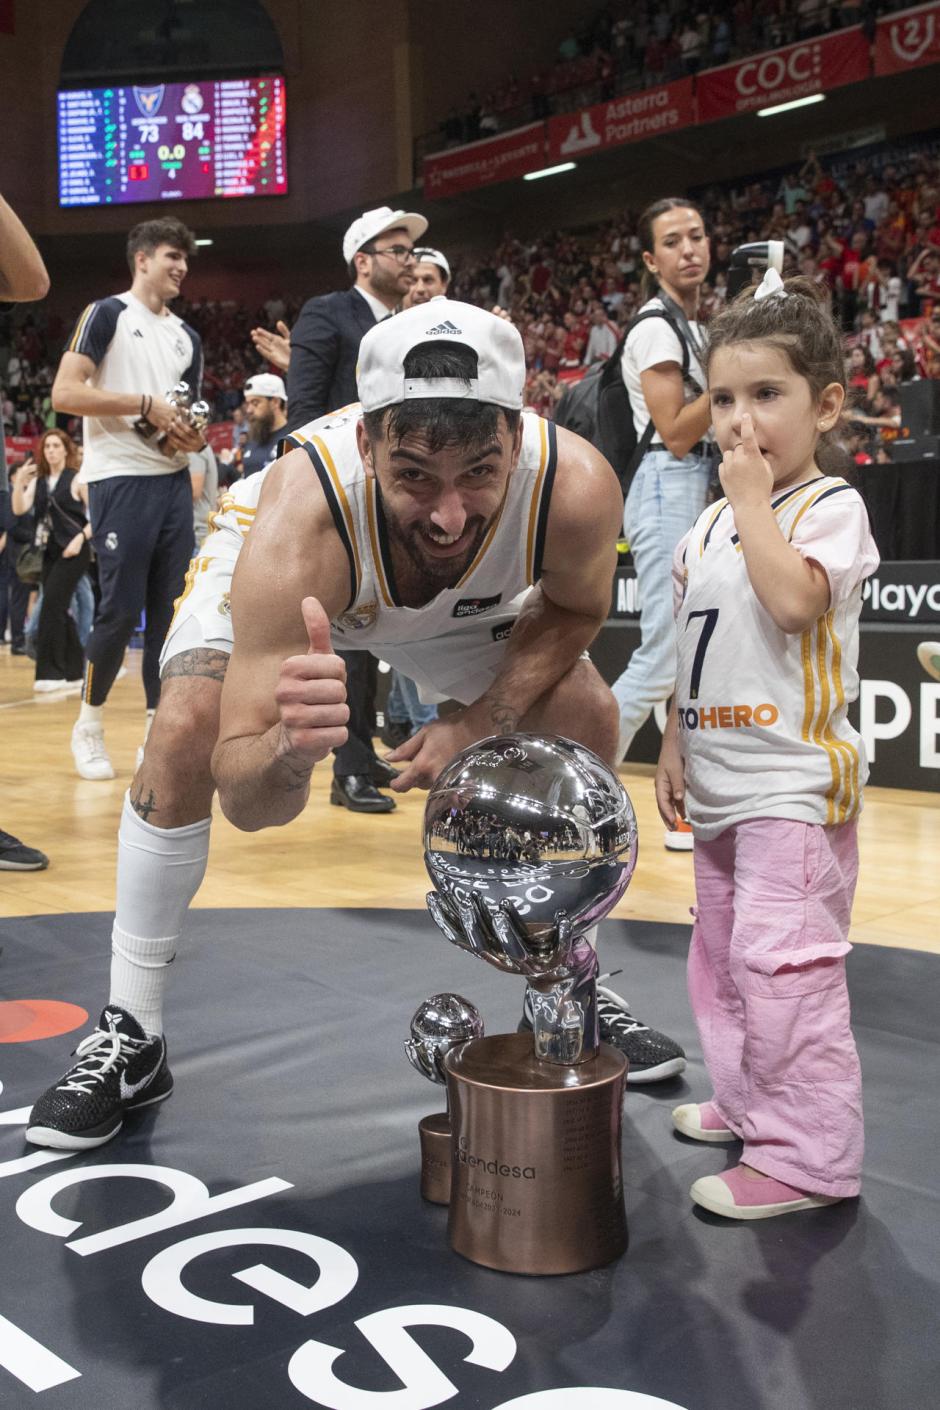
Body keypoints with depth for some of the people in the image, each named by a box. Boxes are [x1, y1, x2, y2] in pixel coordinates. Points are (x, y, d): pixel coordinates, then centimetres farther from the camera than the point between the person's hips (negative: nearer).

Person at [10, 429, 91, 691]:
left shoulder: (77, 479, -4)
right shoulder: (38, 481, 11)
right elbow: (19, 509, 0)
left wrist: (81, 538, -19)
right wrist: (19, 482, -14)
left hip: (73, 551, -6)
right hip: (50, 551, 7)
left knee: (52, 603, -14)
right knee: (58, 610, 9)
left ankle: (50, 671, -10)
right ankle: (73, 670, 19)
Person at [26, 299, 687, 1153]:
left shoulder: (577, 489, -39)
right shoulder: (296, 521, -46)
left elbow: (573, 608, -12)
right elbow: (245, 801, -45)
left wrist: (481, 724, -26)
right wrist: (287, 750, -69)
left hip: (469, 599, 3)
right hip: (297, 595, -2)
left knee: (587, 722, -7)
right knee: (185, 734, -24)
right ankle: (131, 1037, -4)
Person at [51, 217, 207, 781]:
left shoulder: (187, 337, 18)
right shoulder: (107, 314, -1)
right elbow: (64, 393, -11)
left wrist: (191, 437, 0)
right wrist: (146, 405, -16)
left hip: (174, 482, 6)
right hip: (120, 481, -6)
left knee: (171, 609, 4)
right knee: (121, 610, -6)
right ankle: (89, 724, 13)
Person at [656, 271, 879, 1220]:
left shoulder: (831, 507, -7)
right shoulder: (709, 526, 13)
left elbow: (793, 599, -27)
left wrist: (753, 498, -17)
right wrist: (674, 743, 12)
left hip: (793, 780, -8)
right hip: (721, 782, 8)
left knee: (781, 961, -11)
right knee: (721, 954, 17)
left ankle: (808, 1156, 0)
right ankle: (749, 1104, 34)